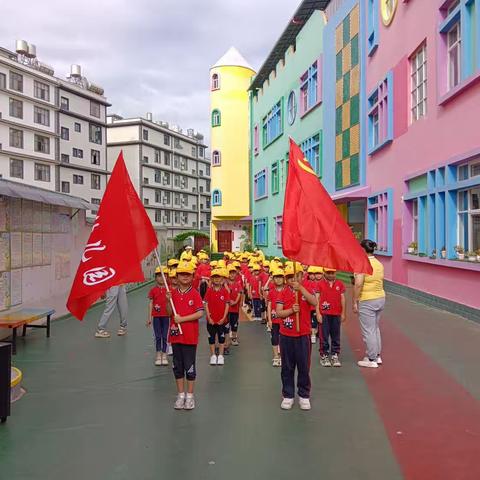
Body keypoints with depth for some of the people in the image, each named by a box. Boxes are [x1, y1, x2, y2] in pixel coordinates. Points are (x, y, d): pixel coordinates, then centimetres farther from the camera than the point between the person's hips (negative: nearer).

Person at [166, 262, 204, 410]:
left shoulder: (195, 294, -6)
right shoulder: (173, 293, 6)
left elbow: (200, 313, -13)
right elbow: (170, 313, 4)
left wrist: (182, 318, -17)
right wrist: (168, 301, -12)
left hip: (190, 336, -4)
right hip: (176, 335, 4)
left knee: (189, 366, 3)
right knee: (177, 366, 11)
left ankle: (190, 396, 16)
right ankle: (180, 395, 23)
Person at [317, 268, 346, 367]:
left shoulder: (340, 284, 4)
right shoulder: (320, 284, -2)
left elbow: (342, 299, 7)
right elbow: (317, 299, -3)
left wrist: (343, 313, 6)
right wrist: (318, 314, -8)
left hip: (336, 314, 2)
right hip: (324, 314, -2)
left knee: (336, 337, 8)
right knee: (324, 336, 3)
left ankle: (335, 356, 17)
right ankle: (324, 356, 12)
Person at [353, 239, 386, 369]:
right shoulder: (379, 264, 7)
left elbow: (358, 284, -22)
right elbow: (380, 281, 9)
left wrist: (355, 302, -15)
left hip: (367, 301, -8)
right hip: (381, 298, 8)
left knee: (368, 331, 2)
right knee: (375, 328, 21)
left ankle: (372, 360, 9)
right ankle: (377, 355, 30)